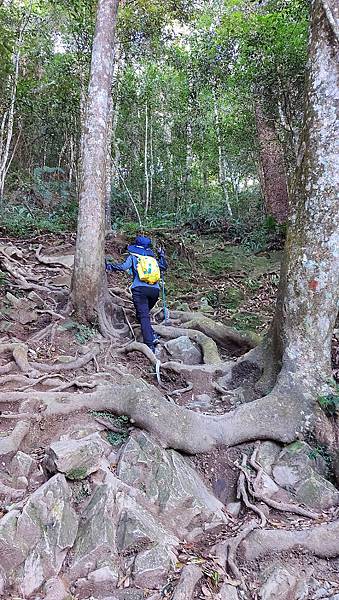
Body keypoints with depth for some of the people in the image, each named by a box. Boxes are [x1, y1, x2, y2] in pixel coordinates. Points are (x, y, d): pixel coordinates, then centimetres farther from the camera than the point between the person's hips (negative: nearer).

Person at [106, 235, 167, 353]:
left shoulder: (133, 256, 11)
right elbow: (164, 267, 34)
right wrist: (162, 255, 48)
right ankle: (152, 336, 9)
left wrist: (109, 266, 4)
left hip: (140, 289, -4)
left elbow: (123, 267, -4)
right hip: (154, 290, 4)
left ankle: (150, 345, -19)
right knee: (145, 313, 24)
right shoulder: (152, 258, 22)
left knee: (143, 316, -8)